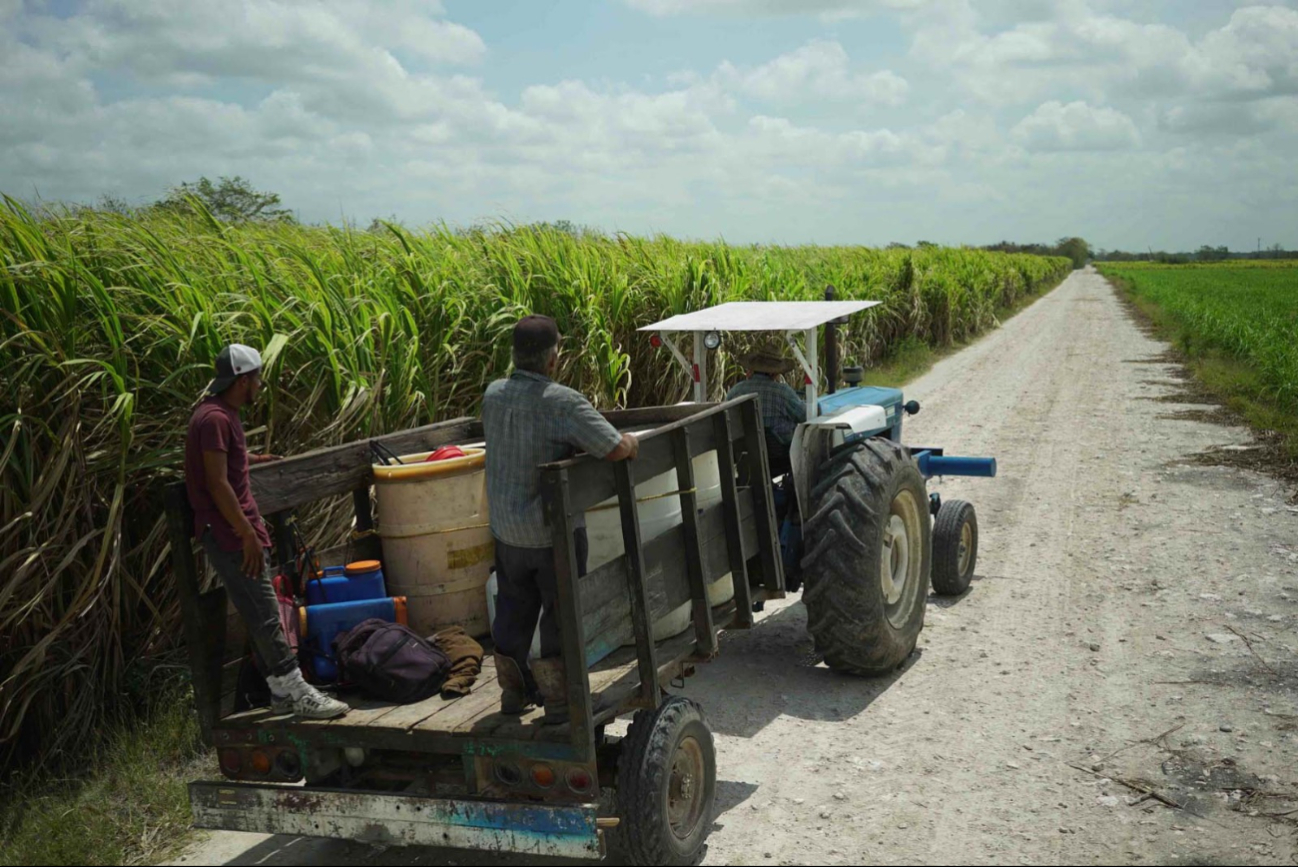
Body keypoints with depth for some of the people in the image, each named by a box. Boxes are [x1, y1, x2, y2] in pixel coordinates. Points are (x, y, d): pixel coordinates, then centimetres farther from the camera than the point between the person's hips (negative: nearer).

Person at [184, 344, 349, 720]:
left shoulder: (223, 414, 16)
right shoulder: (214, 418, -16)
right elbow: (217, 484, -21)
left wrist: (254, 459, 24)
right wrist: (248, 535, -21)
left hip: (239, 530, 10)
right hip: (228, 534, -10)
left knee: (261, 614, 11)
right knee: (264, 615, -8)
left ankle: (283, 691, 16)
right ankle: (295, 692, -5)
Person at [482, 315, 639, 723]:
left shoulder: (493, 395, -2)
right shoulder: (562, 402, -22)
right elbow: (615, 449, -27)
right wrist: (634, 442, -4)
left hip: (507, 528, 6)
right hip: (554, 529, -6)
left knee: (513, 609, 19)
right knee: (561, 611, 10)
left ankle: (513, 690, 33)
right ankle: (558, 697, 17)